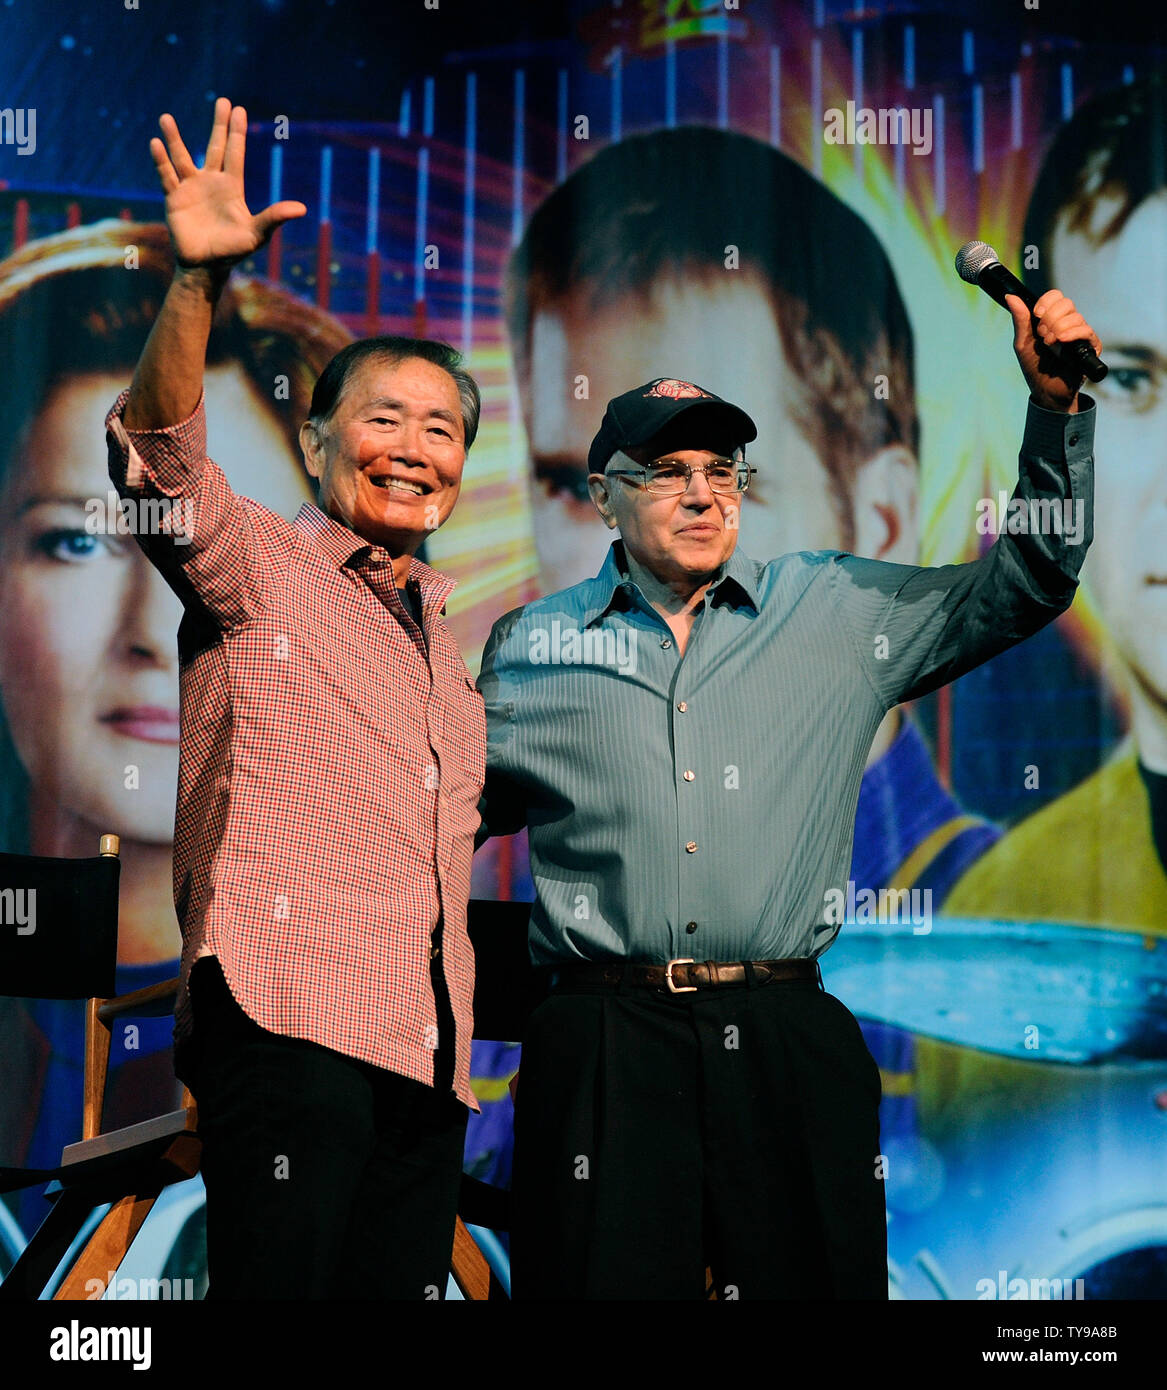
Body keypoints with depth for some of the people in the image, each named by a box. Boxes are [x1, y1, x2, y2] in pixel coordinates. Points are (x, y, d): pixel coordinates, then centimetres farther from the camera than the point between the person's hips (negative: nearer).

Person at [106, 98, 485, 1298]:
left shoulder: (440, 637, 24)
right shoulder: (261, 569, 5)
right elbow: (157, 453, -15)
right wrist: (198, 282, -29)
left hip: (425, 1053, 7)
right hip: (292, 1018, -7)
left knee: (399, 1287, 7)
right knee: (275, 1281, -11)